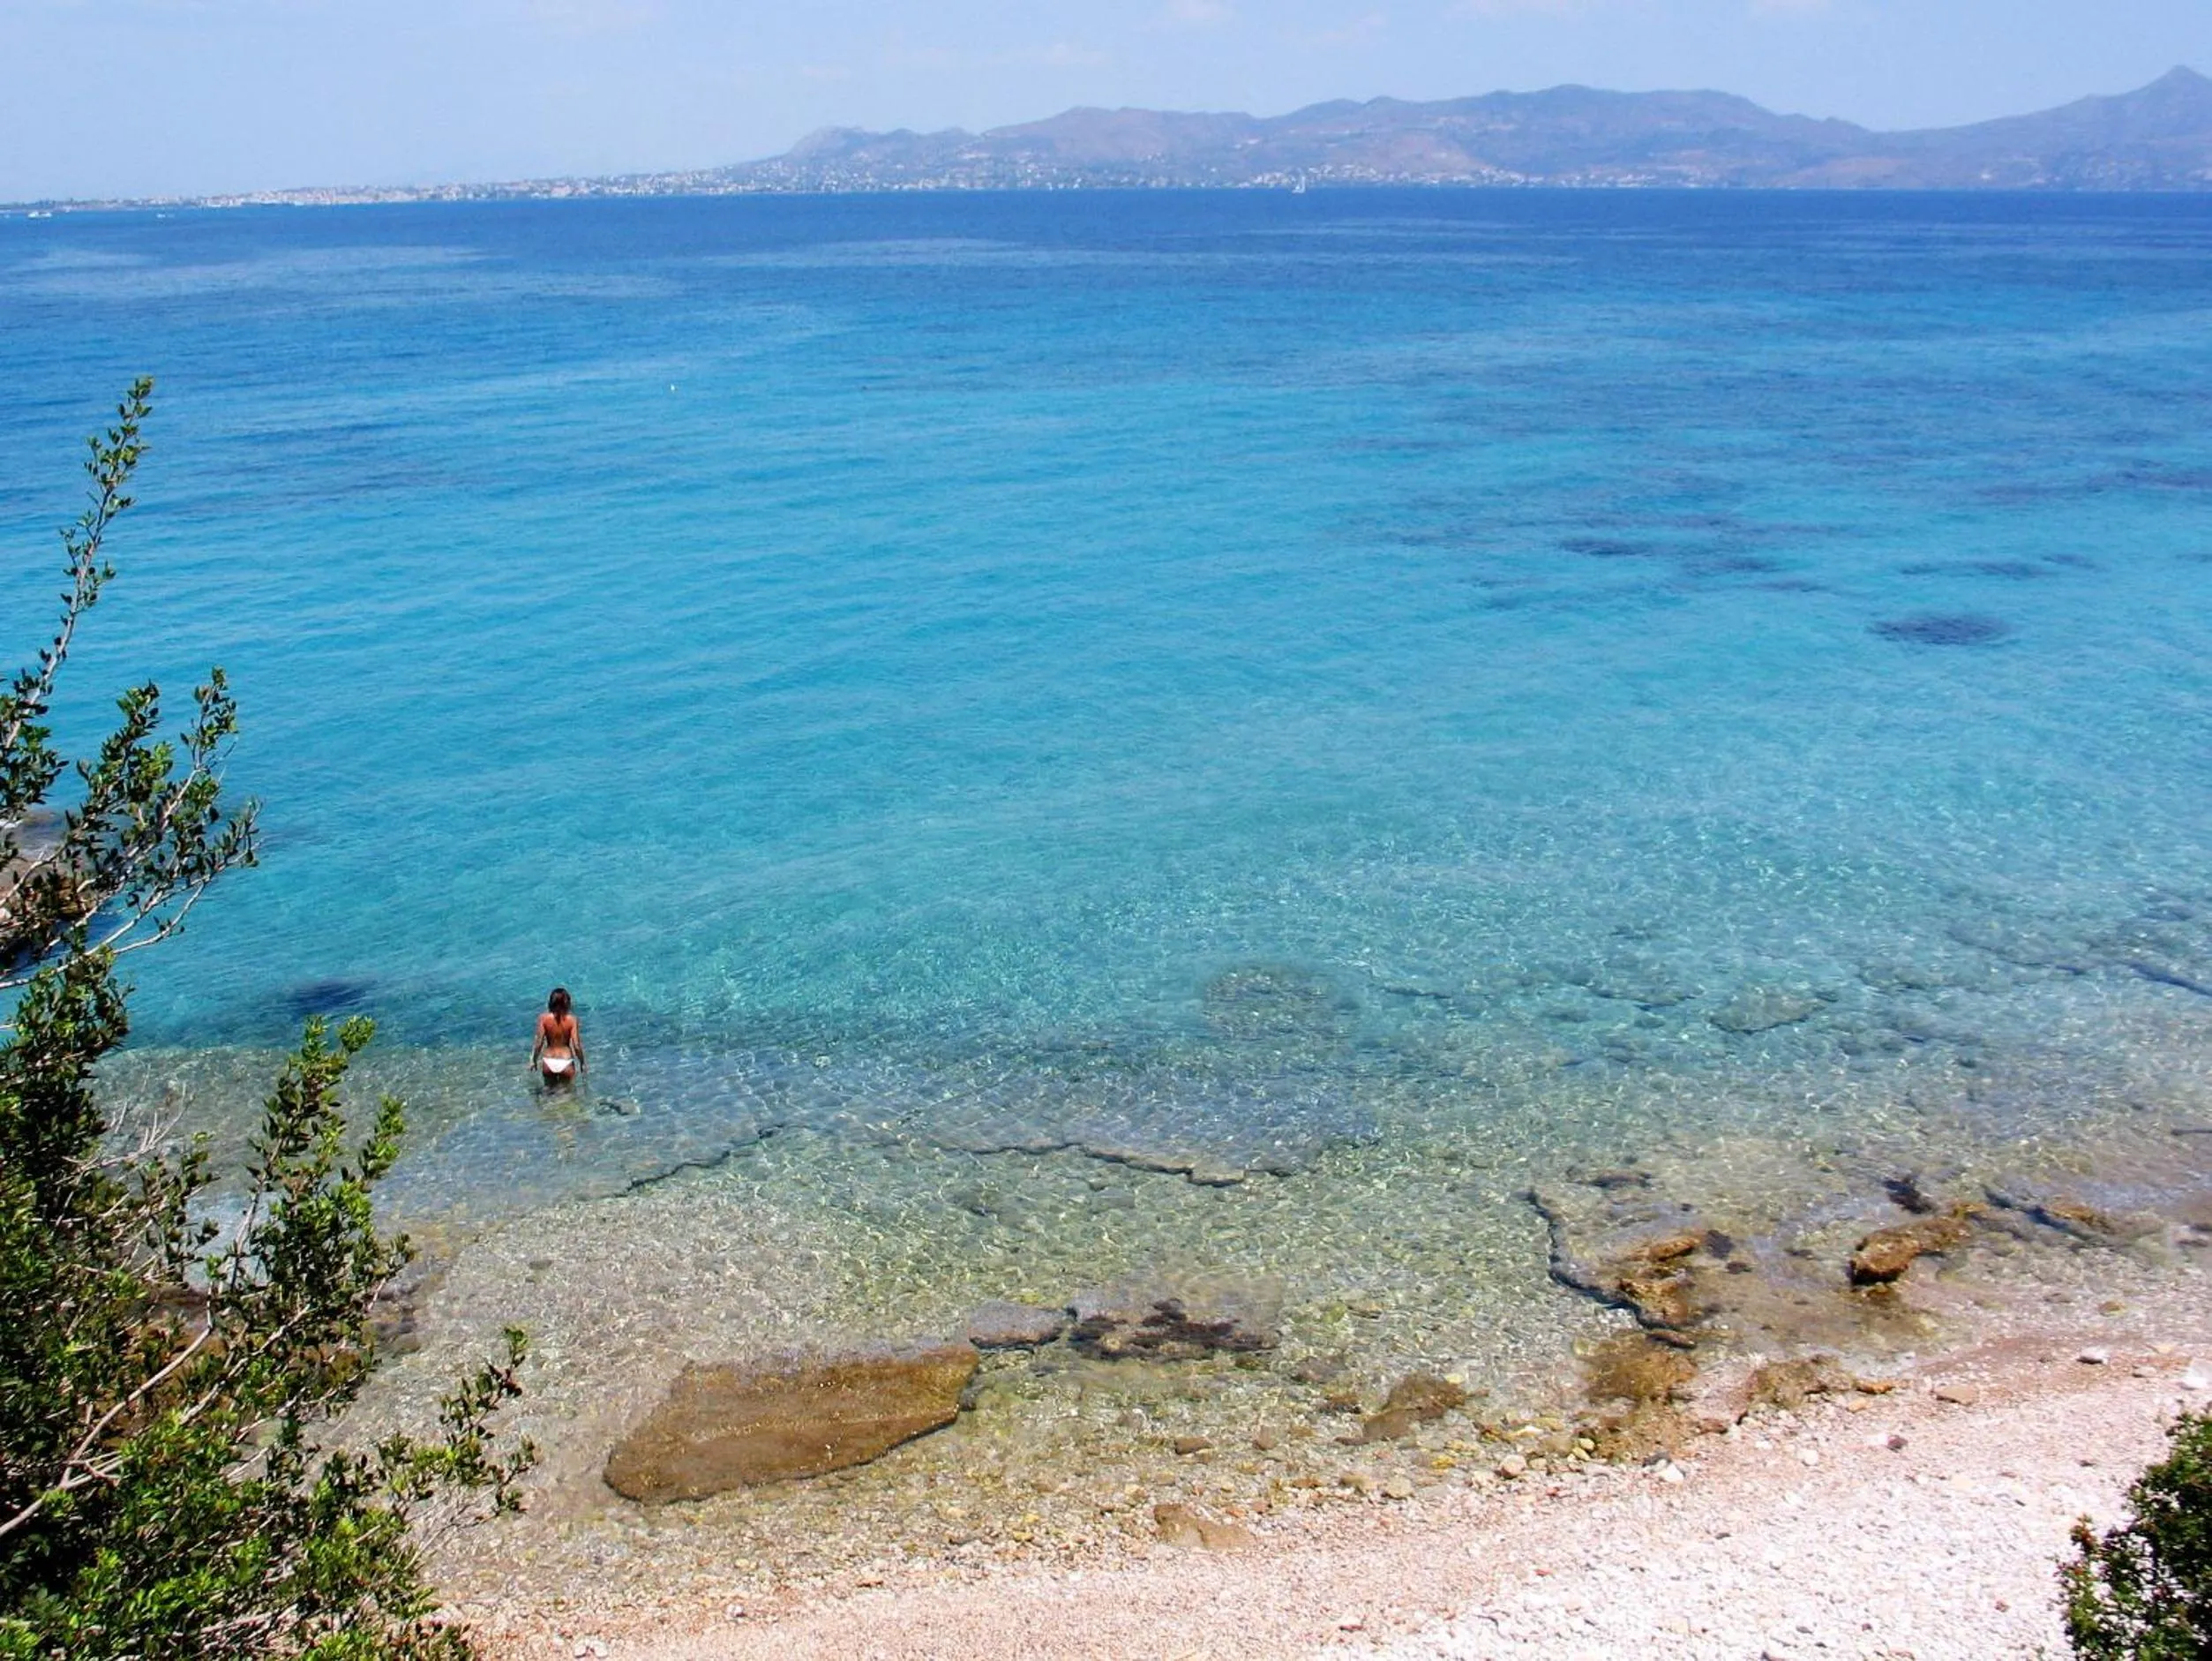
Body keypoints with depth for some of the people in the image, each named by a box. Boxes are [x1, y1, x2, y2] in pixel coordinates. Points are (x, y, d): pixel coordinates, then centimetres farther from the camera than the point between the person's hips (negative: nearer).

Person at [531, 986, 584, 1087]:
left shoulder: (543, 1018, -10)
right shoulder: (572, 1020, -12)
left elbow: (538, 1043, -8)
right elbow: (576, 1046, -11)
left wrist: (533, 1060, 8)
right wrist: (582, 1063, 3)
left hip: (548, 1063, 1)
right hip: (566, 1063, -1)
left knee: (549, 1088, 25)